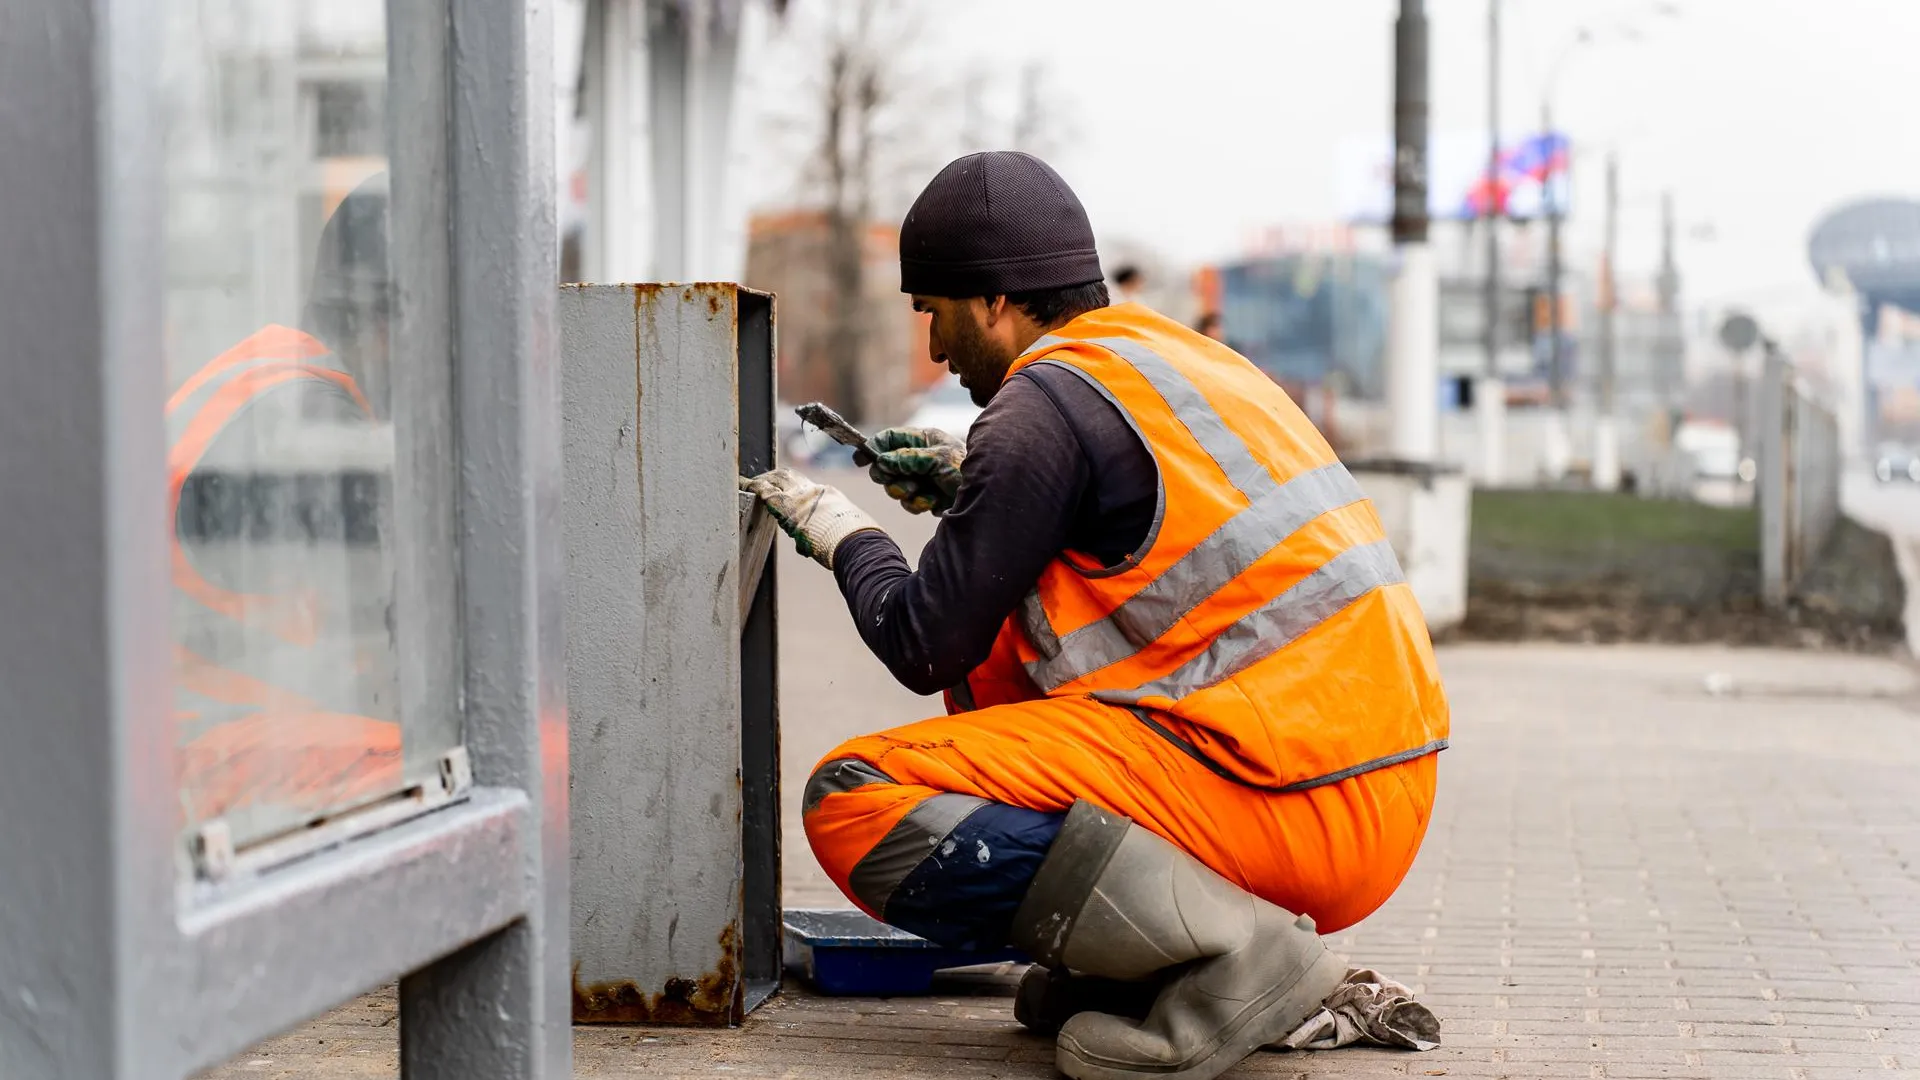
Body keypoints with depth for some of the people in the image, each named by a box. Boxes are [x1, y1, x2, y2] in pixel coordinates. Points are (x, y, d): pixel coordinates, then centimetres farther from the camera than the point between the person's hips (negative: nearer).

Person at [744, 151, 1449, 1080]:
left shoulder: (1048, 405, -9)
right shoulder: (1180, 355, 18)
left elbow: (927, 647, -4)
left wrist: (844, 537, 15)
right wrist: (973, 488, 29)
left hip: (1284, 808, -10)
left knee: (852, 803, -11)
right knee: (997, 664, 27)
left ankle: (1223, 950, -18)